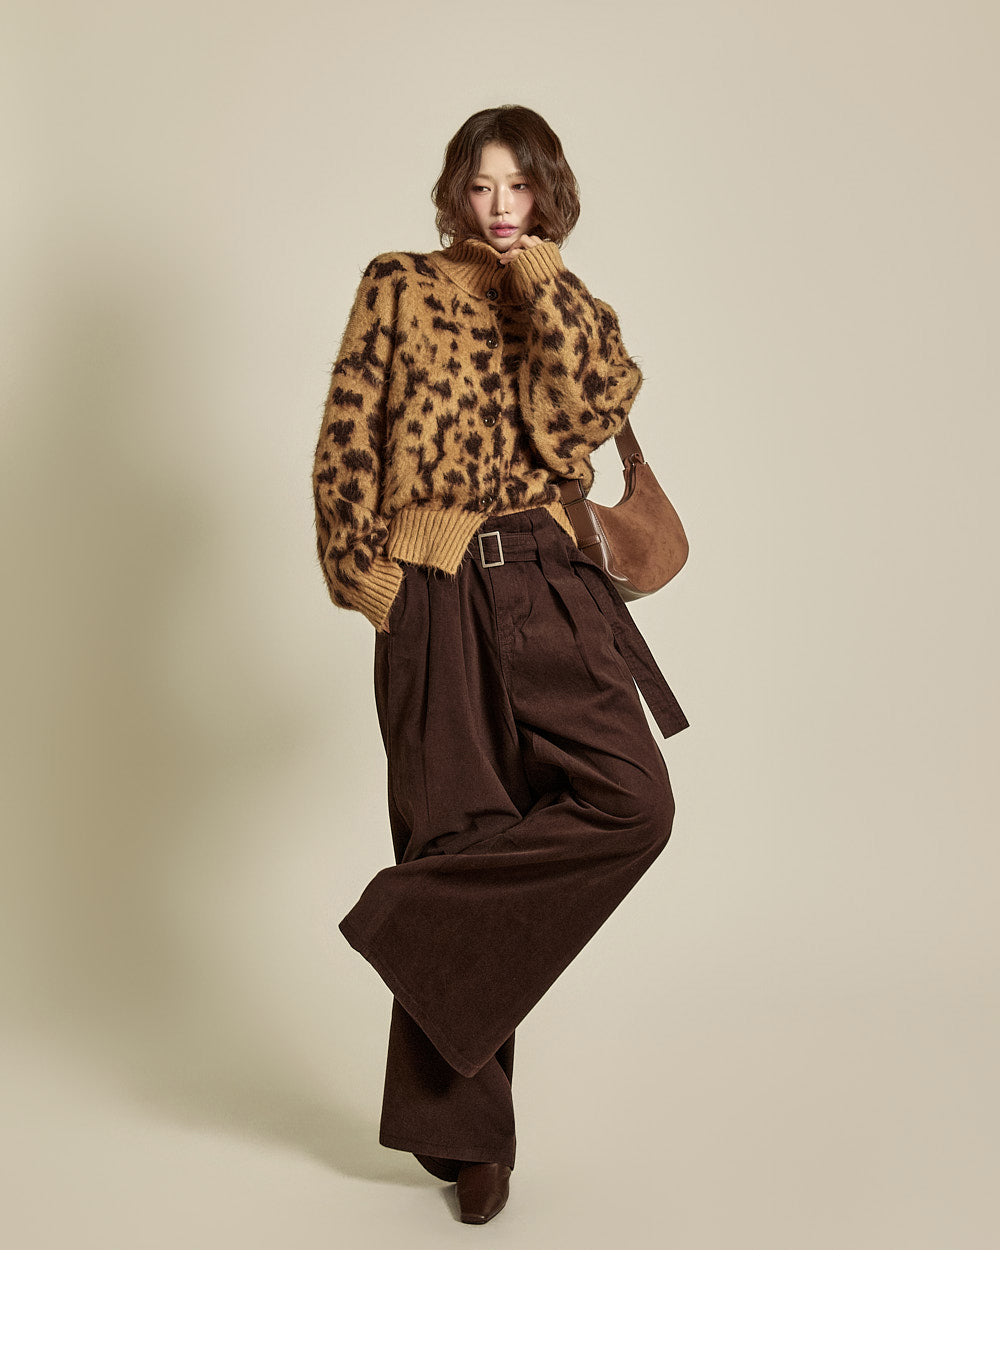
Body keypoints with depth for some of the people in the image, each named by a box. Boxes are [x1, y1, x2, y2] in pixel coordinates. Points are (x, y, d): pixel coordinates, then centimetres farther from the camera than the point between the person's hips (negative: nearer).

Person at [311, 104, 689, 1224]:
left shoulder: (570, 306, 16)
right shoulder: (399, 288, 8)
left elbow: (595, 409, -6)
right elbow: (346, 443, 3)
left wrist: (539, 283, -4)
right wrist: (367, 578, -5)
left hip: (548, 587, 3)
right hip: (438, 595, -3)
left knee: (635, 804, -17)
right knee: (460, 821, 0)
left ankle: (414, 916, -2)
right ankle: (464, 1129, 15)